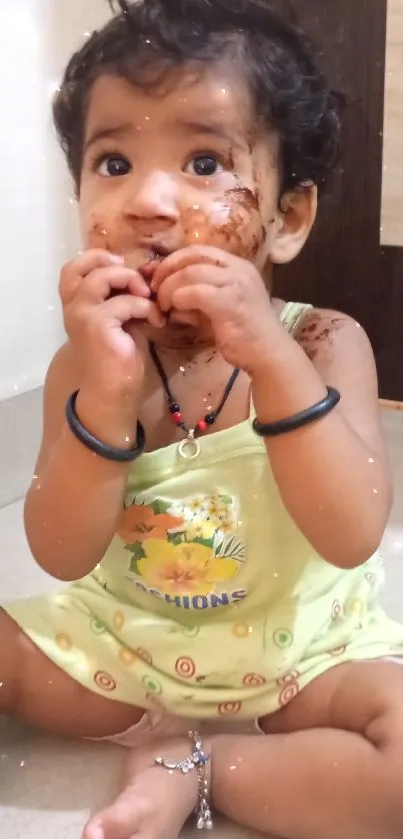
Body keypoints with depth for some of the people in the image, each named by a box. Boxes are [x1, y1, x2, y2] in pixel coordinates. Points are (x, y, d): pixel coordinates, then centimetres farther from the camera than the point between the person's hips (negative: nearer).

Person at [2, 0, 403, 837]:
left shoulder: (322, 344, -15)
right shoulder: (89, 362, -10)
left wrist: (270, 356, -37)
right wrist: (105, 394, -34)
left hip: (302, 652, -1)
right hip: (122, 641, 2)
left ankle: (191, 766, -8)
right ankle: (164, 728, -4)